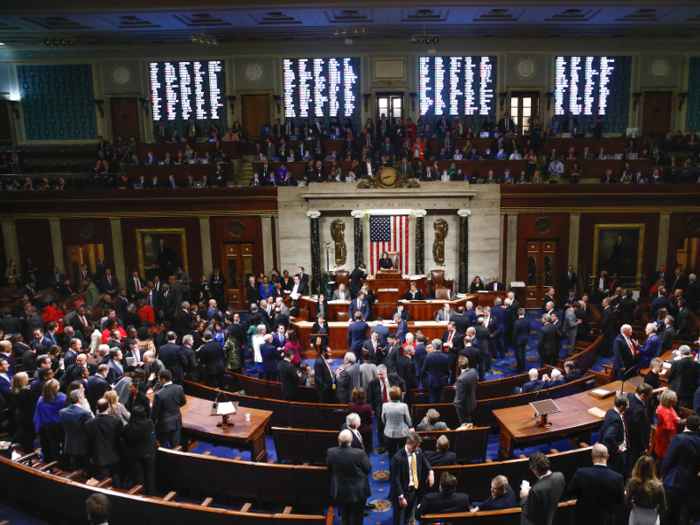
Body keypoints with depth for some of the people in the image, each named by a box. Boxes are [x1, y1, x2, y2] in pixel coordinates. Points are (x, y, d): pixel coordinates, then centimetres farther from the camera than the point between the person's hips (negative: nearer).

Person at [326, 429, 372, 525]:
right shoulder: (360, 453, -32)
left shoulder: (330, 452, -23)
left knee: (344, 517, 26)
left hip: (340, 491, 3)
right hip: (358, 491, -3)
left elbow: (329, 467, -3)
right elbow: (368, 469, -15)